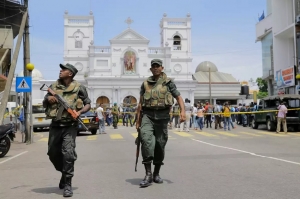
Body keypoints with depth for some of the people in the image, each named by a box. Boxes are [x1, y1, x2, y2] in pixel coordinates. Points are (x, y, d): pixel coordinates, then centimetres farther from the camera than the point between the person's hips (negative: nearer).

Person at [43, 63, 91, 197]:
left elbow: (88, 104, 1)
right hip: (55, 125, 5)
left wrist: (79, 112, -18)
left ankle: (67, 184, -5)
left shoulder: (78, 87, -3)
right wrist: (48, 98, -7)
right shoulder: (54, 86, 8)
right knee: (53, 153, 12)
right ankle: (65, 173, 39)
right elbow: (44, 104, 16)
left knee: (68, 153, -17)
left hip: (70, 126, -5)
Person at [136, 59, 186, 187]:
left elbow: (179, 97, 3)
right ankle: (148, 174, -22)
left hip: (162, 116, 0)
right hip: (147, 115, 0)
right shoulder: (145, 84, 13)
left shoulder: (168, 82, 8)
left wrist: (183, 111, -15)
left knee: (160, 145, 5)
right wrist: (138, 121, 11)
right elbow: (140, 103, 15)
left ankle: (156, 174, 21)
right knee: (146, 139, -23)